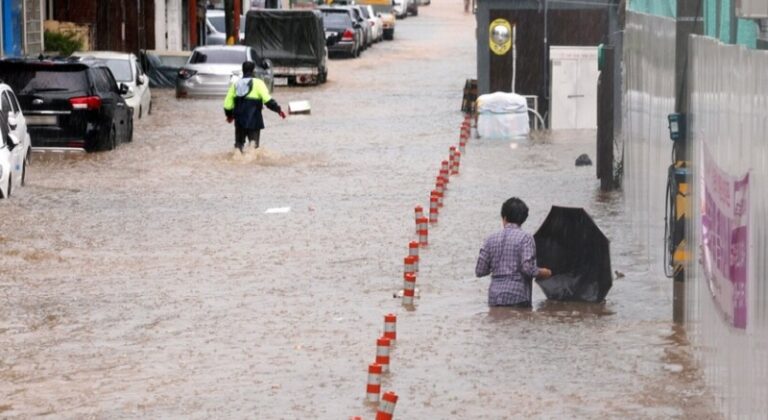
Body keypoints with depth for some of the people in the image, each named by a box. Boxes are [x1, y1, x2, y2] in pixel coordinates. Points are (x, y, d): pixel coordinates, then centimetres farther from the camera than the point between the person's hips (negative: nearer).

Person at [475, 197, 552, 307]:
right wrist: (542, 273, 6)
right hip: (517, 299, -4)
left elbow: (480, 271, 7)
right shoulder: (525, 237, -4)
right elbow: (527, 268, -14)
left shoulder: (491, 239, 8)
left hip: (494, 299, 4)